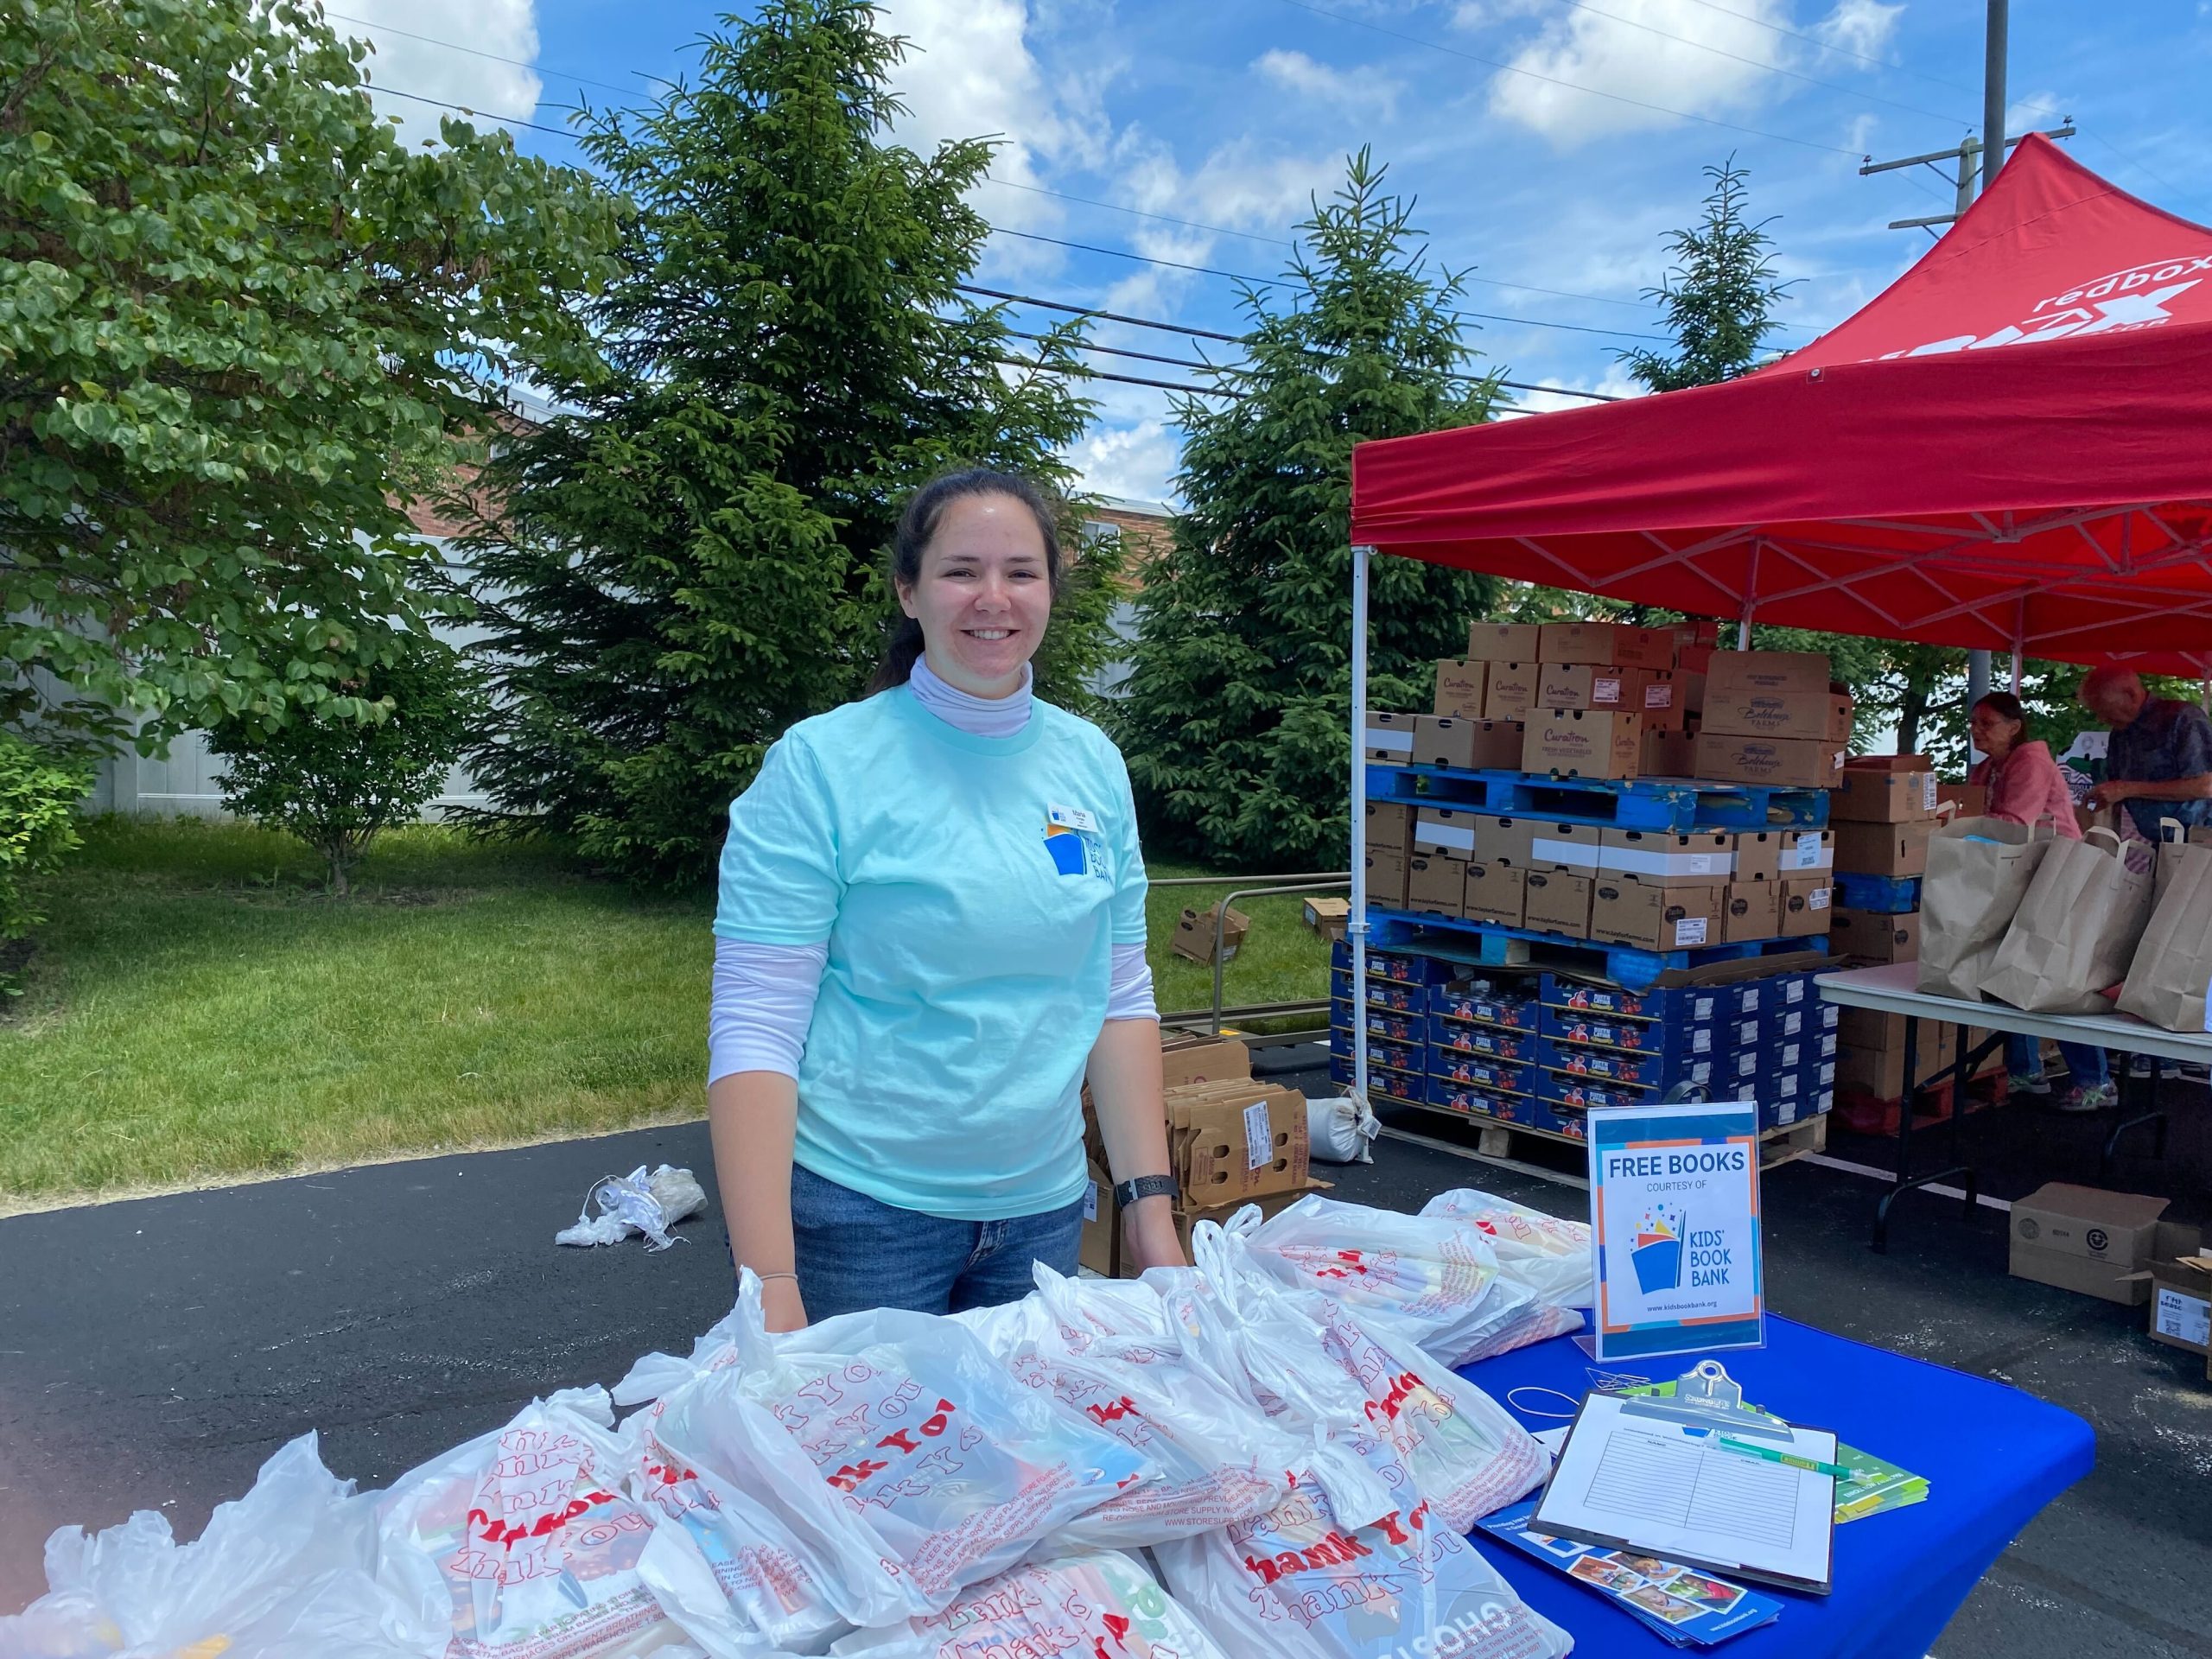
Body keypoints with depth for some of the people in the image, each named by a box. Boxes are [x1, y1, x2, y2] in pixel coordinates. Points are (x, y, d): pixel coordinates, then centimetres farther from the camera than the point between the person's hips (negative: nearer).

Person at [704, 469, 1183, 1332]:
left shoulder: (1093, 764, 2)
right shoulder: (819, 765, -12)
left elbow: (1120, 996, 6)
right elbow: (753, 1031, -15)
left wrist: (1150, 1200, 2)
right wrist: (770, 1284, -20)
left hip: (1043, 1211, 5)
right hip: (857, 1213, -4)